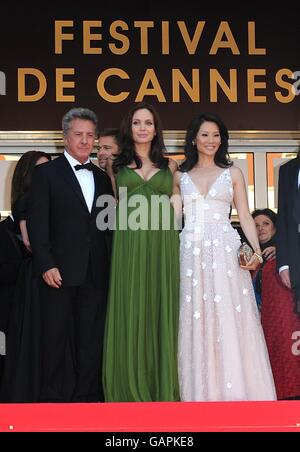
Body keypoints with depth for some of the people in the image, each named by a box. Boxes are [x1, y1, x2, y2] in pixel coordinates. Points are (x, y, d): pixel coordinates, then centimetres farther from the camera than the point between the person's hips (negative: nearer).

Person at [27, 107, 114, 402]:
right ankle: (52, 397, 11)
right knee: (55, 337, 3)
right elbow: (37, 223, -5)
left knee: (91, 339, 8)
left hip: (95, 273, 4)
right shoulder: (47, 173, 1)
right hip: (60, 270, -4)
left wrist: (108, 265, 4)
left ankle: (87, 395, 17)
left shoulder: (102, 178, 16)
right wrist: (46, 265, -14)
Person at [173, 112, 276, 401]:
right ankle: (201, 392, 6)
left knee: (229, 319, -5)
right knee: (196, 322, 0)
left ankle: (234, 392, 2)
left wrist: (256, 249, -8)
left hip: (225, 252, -1)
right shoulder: (180, 176, 14)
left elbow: (244, 216, 6)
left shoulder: (232, 173, 11)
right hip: (191, 254, 1)